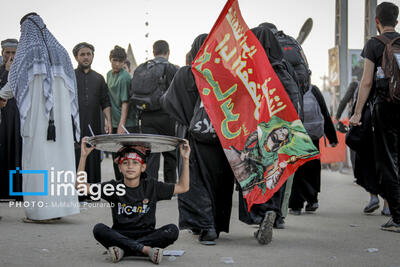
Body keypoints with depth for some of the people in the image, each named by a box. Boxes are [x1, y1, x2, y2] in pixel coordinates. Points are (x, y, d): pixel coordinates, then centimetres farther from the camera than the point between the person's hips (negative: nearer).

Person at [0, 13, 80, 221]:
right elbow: (70, 84, 13)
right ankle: (61, 205, 9)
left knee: (38, 156, -2)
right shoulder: (58, 50, 11)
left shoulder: (27, 50, -3)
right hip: (61, 112, 5)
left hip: (37, 112, -5)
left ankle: (41, 210, -4)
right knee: (60, 154, 7)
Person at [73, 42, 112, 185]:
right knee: (75, 159, -6)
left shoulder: (99, 78, 16)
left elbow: (105, 103, 15)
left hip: (94, 126, 3)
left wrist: (108, 121, 2)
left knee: (93, 161, 3)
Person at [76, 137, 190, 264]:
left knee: (173, 230, -25)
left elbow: (183, 187, 9)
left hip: (146, 236, 1)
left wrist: (185, 159, 1)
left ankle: (123, 250, -28)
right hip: (120, 236, 0)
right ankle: (146, 249, -30)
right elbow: (80, 186, -3)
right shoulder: (114, 187, 3)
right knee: (99, 229, -28)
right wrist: (84, 156, -10)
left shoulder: (151, 187, 5)